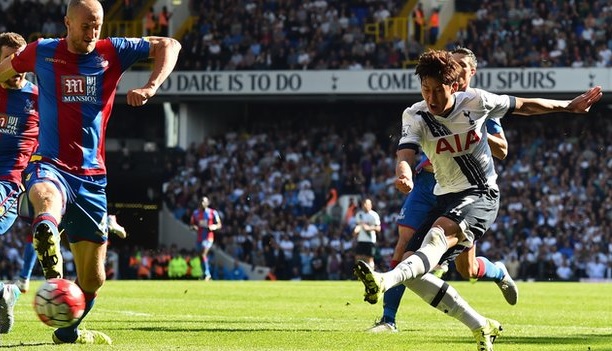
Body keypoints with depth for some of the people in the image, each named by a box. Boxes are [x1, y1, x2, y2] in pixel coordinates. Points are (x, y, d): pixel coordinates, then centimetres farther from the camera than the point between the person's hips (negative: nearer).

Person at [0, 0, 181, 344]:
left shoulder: (112, 52, 4)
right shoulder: (42, 53, 5)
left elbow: (169, 45, 0)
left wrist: (151, 87, -14)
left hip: (92, 175, 3)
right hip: (50, 165, -3)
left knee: (93, 277, 10)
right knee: (48, 199, -43)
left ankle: (67, 331, 35)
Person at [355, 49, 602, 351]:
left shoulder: (475, 101, -8)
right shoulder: (415, 116, -8)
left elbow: (523, 106, 8)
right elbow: (405, 152, -27)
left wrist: (569, 106, 16)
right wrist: (403, 173, -52)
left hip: (481, 194, -4)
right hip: (446, 198, 4)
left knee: (440, 235, -34)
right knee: (414, 275, -7)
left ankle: (385, 281, -59)